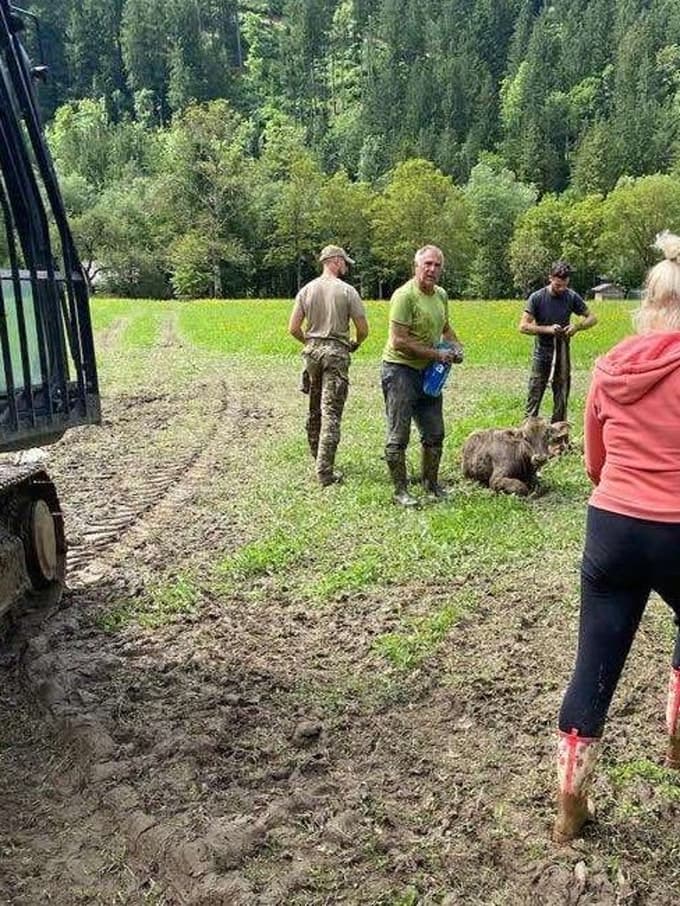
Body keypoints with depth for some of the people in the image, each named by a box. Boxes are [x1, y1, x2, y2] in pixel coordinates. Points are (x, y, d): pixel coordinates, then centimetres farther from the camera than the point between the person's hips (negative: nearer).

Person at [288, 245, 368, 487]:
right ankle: (324, 471, -7)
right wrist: (355, 344, 15)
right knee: (331, 412, -4)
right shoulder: (347, 291, -6)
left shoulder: (306, 290, 5)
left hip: (312, 350, 4)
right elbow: (363, 329, -5)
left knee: (314, 409, 17)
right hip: (336, 352, -4)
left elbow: (293, 328, 3)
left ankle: (317, 457, 29)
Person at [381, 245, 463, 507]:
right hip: (401, 370, -8)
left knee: (434, 434, 15)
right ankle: (400, 491, 10)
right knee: (398, 436, -1)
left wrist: (456, 346, 6)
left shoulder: (441, 295, 9)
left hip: (428, 372, 8)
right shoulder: (405, 296, -17)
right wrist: (436, 354, -18)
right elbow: (399, 341, -22)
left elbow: (445, 328, 27)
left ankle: (431, 484, 31)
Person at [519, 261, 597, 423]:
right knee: (534, 396, -2)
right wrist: (548, 329, -23)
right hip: (542, 354, -2)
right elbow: (523, 326, -12)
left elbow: (592, 318, 6)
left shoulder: (572, 297, -2)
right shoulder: (536, 298, -9)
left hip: (562, 354, 3)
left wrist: (577, 326, -14)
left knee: (562, 397, 7)